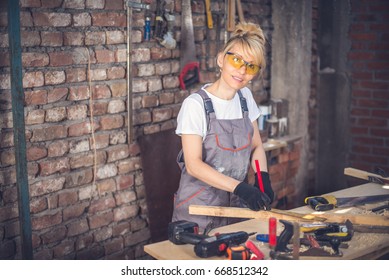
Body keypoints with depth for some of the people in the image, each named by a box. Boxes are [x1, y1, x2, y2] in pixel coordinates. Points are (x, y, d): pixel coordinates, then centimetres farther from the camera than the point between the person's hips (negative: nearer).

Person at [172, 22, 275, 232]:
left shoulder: (245, 97, 3)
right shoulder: (196, 104, -16)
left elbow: (256, 146, 9)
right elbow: (193, 165, -19)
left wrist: (263, 176, -10)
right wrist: (240, 187, -27)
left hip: (236, 205, 6)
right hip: (200, 207, -5)